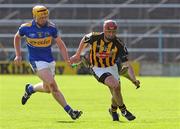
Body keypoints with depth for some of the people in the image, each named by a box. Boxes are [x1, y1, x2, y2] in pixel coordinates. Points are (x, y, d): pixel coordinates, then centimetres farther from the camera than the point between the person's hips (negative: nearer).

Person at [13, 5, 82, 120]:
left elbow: (60, 44, -1)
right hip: (37, 62, -4)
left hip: (50, 61, 4)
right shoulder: (26, 28, -12)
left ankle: (30, 89, 47)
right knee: (52, 85, -20)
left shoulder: (51, 27, -8)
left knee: (47, 88, 15)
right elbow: (17, 37, 9)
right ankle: (70, 111, -20)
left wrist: (67, 59, -14)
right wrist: (18, 55, 5)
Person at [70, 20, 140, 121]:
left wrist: (134, 80, -35)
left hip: (112, 67, 3)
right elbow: (84, 40, 3)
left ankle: (113, 109, 40)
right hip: (98, 68, -3)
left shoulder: (119, 45, -21)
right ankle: (123, 109, -5)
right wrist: (77, 55, 14)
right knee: (115, 85, -24)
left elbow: (127, 64, -23)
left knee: (116, 92, 5)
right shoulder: (94, 37, -22)